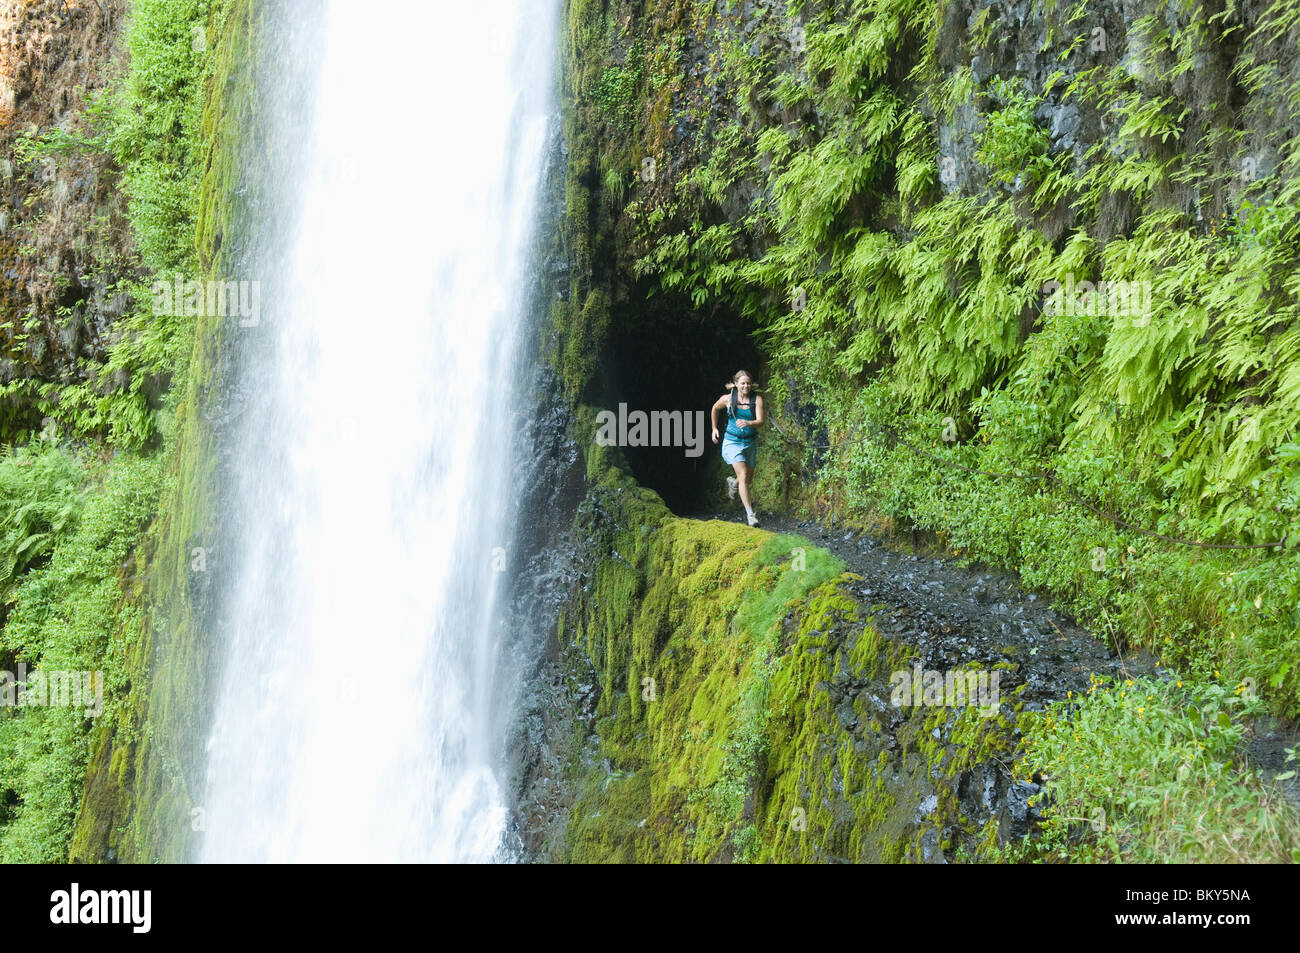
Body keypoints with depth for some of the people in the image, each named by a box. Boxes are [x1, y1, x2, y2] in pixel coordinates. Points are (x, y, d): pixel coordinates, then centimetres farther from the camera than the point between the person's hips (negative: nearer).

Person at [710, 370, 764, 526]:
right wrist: (714, 429, 18)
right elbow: (715, 409, 15)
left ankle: (733, 482, 53)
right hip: (732, 441, -3)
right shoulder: (728, 399, -6)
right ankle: (750, 514, -19)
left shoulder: (757, 399, -8)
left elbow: (760, 421, -19)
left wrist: (748, 423, -40)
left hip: (750, 442, 3)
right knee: (743, 475, -19)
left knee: (749, 481, 17)